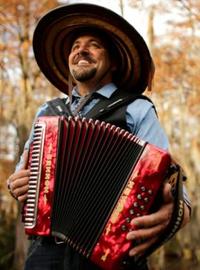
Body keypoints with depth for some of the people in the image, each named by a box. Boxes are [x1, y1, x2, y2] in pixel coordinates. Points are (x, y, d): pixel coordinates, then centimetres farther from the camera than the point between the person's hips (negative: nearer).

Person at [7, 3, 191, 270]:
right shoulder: (48, 111, 15)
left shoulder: (136, 110, 1)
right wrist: (16, 183, 1)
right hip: (46, 248, 4)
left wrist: (175, 211, -31)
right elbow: (24, 170, 24)